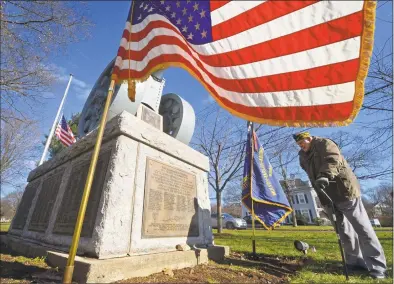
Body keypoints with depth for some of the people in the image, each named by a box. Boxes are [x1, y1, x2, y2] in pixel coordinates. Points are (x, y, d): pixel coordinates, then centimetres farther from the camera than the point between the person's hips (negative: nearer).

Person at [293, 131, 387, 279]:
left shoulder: (325, 144, -8)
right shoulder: (303, 157, 12)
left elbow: (333, 160, -27)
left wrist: (325, 176, -43)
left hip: (344, 190, -6)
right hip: (327, 197, 7)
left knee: (362, 227, 0)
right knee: (344, 230, 12)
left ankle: (377, 266, 10)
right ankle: (355, 262, 22)